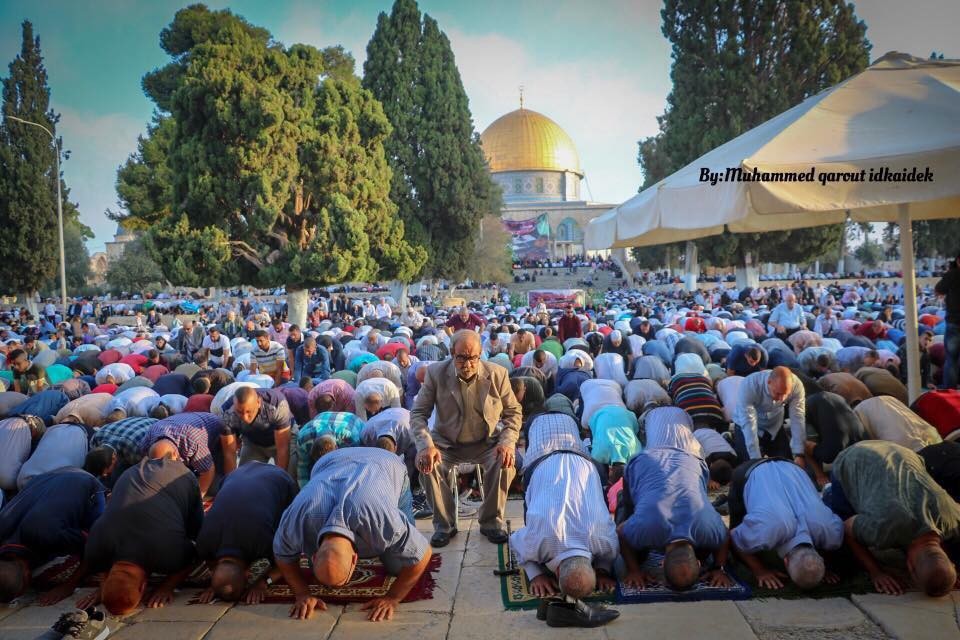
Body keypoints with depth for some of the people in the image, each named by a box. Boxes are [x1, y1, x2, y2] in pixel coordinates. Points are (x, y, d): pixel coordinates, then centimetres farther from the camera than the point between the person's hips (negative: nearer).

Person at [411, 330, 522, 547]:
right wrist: (426, 445, -26)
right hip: (446, 443, 0)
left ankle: (491, 522, -5)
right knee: (427, 464, -28)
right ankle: (443, 525, -7)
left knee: (505, 462, -28)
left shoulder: (497, 374, -8)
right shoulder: (436, 373, -10)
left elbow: (513, 411, 1)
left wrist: (507, 442, -18)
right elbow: (418, 413, -8)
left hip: (485, 443, 0)